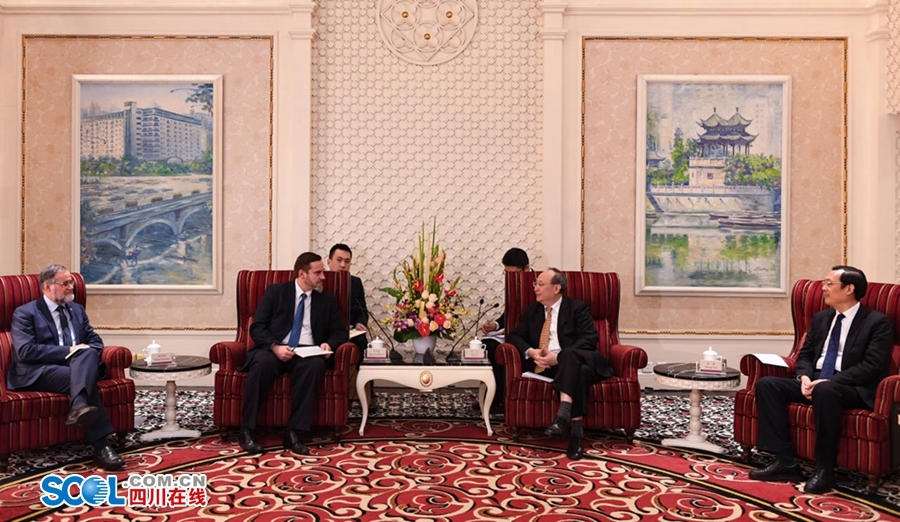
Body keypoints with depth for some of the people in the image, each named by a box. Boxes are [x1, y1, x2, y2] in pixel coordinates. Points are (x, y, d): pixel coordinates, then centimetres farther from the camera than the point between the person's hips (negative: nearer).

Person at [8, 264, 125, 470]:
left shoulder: (77, 309, 19)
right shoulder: (25, 313, 1)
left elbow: (95, 341, 16)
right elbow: (25, 351, -12)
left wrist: (87, 352, -8)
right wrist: (68, 351, -17)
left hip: (79, 366, 4)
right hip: (39, 373, -4)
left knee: (88, 353, -32)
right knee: (82, 378, -34)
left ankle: (79, 407, -50)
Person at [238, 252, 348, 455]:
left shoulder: (327, 300, 14)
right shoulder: (275, 291, 7)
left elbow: (340, 332, 13)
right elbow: (257, 327, 0)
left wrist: (329, 344, -11)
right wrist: (275, 347, -19)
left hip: (307, 353, 1)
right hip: (274, 350, -1)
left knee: (315, 365, -35)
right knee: (262, 363, -36)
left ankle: (294, 433, -32)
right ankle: (247, 431, -24)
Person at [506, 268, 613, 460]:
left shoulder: (578, 307, 7)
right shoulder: (531, 311, 22)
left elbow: (590, 339, -7)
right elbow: (514, 336, 13)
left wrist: (559, 356, -21)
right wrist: (531, 352, -11)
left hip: (575, 359, -2)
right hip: (544, 366, 2)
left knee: (568, 356, -40)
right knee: (580, 371, -34)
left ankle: (563, 414, -53)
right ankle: (576, 429, -41)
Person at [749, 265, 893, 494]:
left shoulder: (878, 322, -3)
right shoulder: (821, 318, 16)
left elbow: (871, 366, -14)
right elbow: (805, 354, 17)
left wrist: (827, 381, -23)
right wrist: (805, 377, -7)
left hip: (854, 389, -7)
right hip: (815, 382, 7)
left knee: (825, 391, -41)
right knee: (766, 384, -16)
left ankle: (825, 469, -28)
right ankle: (785, 462, -18)